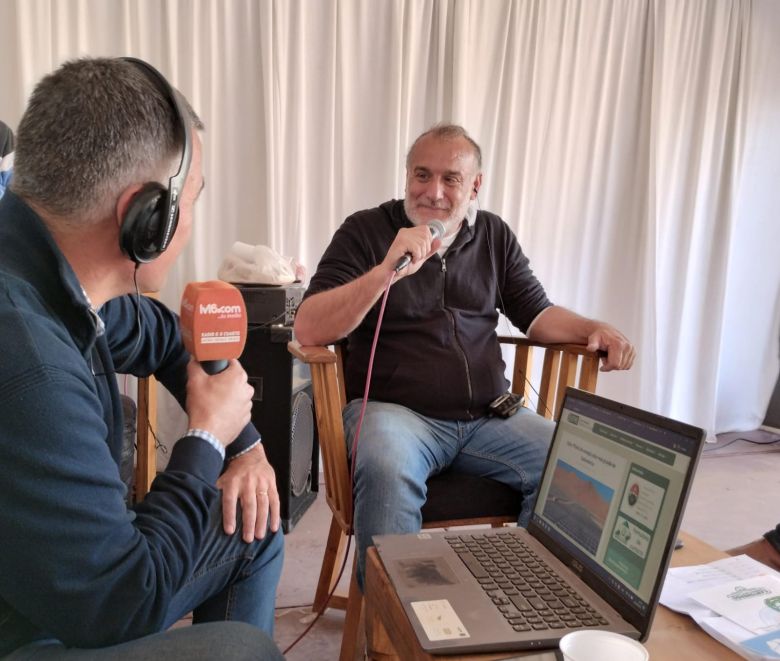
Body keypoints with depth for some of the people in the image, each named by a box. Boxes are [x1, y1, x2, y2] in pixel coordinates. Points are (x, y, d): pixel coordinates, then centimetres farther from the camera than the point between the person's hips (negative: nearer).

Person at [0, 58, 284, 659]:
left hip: (68, 566, 8)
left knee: (251, 528, 12)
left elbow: (167, 338, 11)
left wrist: (244, 439, 4)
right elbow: (123, 605, -27)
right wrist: (208, 437, -17)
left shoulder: (56, 276, -11)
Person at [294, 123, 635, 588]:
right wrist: (387, 270, -23)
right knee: (386, 469, -36)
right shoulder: (366, 231, -1)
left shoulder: (495, 236, 14)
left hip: (489, 416, 5)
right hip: (394, 410, -4)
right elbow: (308, 330, -11)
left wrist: (593, 330, -4)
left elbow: (537, 313, 17)